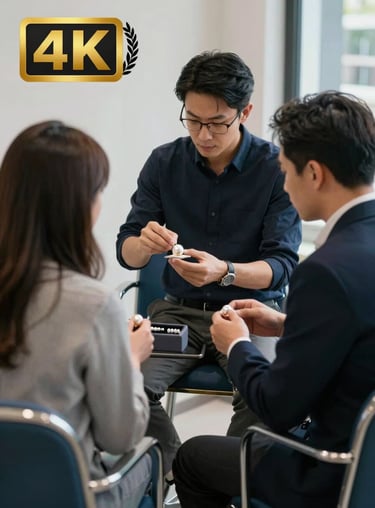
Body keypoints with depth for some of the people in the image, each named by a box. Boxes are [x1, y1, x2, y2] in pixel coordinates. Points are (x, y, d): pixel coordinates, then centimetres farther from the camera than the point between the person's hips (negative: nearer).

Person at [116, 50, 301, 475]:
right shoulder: (164, 162, 2)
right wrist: (145, 244, -23)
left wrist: (225, 272, -30)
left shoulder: (277, 169, -7)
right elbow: (126, 252, 3)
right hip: (178, 309, 3)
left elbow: (283, 264, -10)